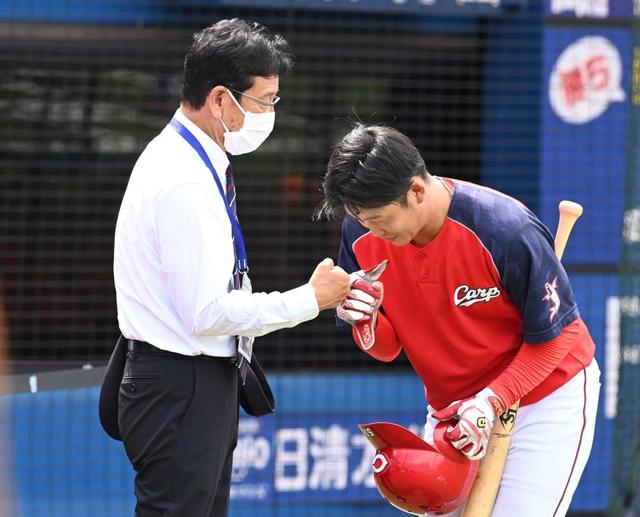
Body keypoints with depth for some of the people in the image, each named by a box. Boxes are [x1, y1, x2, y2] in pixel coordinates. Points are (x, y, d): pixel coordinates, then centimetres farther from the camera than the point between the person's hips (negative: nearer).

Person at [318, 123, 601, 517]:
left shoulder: (507, 230, -28)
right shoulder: (361, 234, -12)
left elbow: (554, 335, -16)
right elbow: (387, 349, -2)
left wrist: (491, 403, -26)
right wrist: (366, 323, -25)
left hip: (547, 398, -5)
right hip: (451, 408, 5)